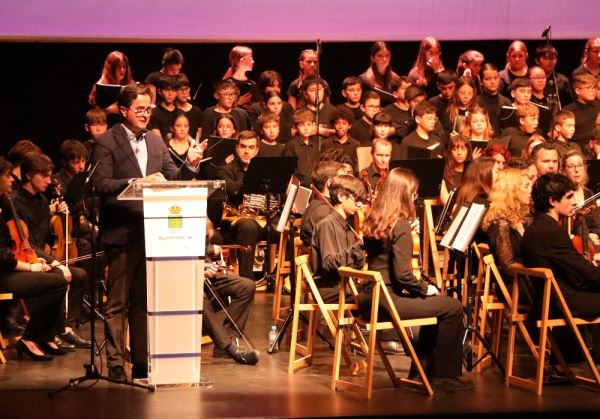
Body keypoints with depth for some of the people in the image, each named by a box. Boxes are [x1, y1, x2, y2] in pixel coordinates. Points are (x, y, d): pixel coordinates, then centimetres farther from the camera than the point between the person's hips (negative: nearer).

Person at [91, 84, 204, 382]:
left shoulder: (156, 141, 13)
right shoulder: (106, 143, -5)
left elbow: (173, 179, 10)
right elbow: (101, 184, -14)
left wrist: (190, 164, -8)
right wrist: (135, 182, -26)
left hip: (151, 231, 6)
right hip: (122, 232, -6)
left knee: (144, 301, 12)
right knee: (118, 302, 1)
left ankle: (142, 361, 19)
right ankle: (115, 364, 6)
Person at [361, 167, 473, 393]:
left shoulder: (372, 221, 8)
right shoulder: (401, 225, -17)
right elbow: (402, 274, -21)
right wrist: (426, 288, -5)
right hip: (389, 300, -9)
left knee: (434, 302, 28)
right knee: (452, 307, 3)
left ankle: (423, 369, 33)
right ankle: (444, 377, 11)